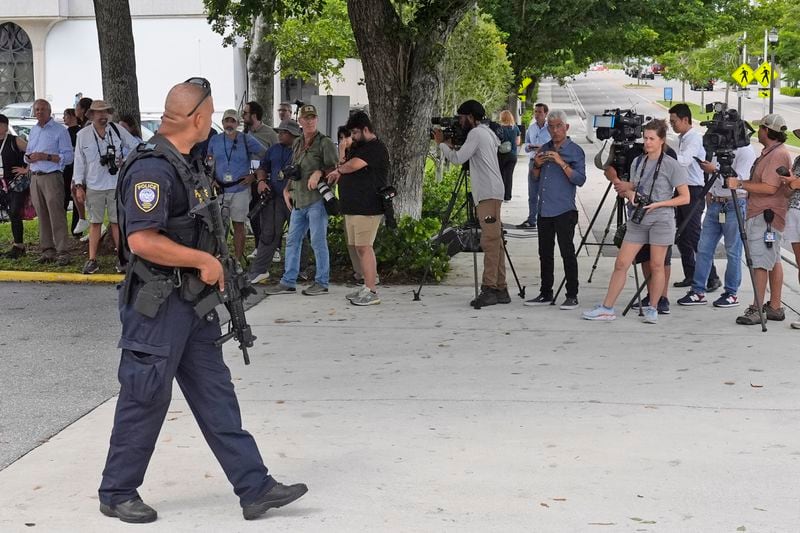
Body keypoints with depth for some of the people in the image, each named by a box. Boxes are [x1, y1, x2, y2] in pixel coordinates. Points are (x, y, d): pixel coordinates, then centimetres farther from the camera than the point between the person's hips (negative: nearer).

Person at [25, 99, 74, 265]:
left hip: (52, 177, -6)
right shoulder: (33, 130, 18)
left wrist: (46, 157, -17)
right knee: (42, 216, 7)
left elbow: (68, 157, -8)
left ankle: (63, 252, -11)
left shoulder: (59, 130, -3)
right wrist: (29, 157, 1)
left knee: (57, 216, -10)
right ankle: (47, 250, 12)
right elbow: (27, 153, 25)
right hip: (35, 177, 6)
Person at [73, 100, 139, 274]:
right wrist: (79, 186, 0)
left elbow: (136, 146, 10)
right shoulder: (83, 135, 2)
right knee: (95, 222, 4)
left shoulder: (118, 130, 1)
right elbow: (79, 161, 3)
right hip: (93, 186, 0)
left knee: (117, 221, 3)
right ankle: (92, 260, 7)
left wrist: (126, 162, 1)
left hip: (116, 184, 0)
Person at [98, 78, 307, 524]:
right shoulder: (152, 169, -20)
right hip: (157, 306, -10)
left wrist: (215, 265, 13)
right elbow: (141, 240, -27)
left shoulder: (187, 163, 12)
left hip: (194, 302, 10)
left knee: (216, 394, 10)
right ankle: (117, 493, 18)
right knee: (146, 400, 2)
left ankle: (255, 487, 14)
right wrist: (204, 261, -20)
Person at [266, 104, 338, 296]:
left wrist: (319, 172, -22)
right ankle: (288, 282, 15)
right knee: (292, 240, 9)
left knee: (318, 241, -4)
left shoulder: (325, 142, -4)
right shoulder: (297, 143, 18)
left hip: (317, 199, -7)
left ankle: (321, 282, 5)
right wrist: (287, 190, 16)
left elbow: (334, 167, -8)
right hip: (298, 201, 8)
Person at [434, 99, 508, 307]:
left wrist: (441, 143, 0)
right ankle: (500, 289, 8)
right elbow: (468, 158, 25)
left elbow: (458, 158, -13)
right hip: (491, 194, 10)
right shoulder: (487, 132, 22)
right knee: (495, 241, 8)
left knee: (490, 242, -13)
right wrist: (451, 145, 18)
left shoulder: (476, 133, -8)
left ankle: (489, 289, -17)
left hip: (488, 194, -10)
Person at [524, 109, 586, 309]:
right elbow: (536, 178, 20)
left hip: (564, 210, -6)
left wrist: (561, 163, -20)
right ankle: (546, 294, 19)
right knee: (545, 253, 11)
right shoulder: (544, 149, 14)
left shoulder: (575, 151, -3)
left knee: (567, 252, -6)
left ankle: (572, 296, -1)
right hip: (544, 210, 6)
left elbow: (580, 180, -13)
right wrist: (537, 165, 0)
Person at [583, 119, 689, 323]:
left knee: (656, 265, 1)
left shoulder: (671, 165, -5)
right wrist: (629, 193, -3)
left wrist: (658, 204, -14)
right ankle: (607, 308, 4)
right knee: (621, 263, 1)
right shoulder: (638, 162, 11)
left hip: (661, 219, -5)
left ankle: (652, 309, 14)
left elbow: (685, 197, -5)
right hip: (637, 219, 5)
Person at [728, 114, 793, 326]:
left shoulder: (779, 154, -15)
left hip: (766, 217, -11)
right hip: (760, 215, 11)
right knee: (773, 261, 11)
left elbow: (769, 188, -23)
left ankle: (757, 309, -12)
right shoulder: (770, 153, 19)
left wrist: (741, 184, -21)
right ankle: (775, 307, 15)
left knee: (761, 262, -12)